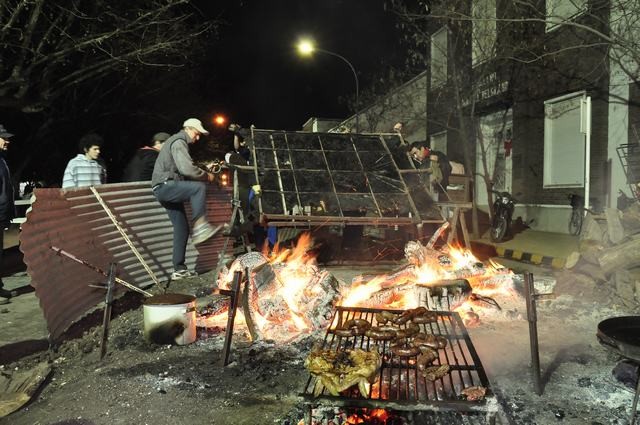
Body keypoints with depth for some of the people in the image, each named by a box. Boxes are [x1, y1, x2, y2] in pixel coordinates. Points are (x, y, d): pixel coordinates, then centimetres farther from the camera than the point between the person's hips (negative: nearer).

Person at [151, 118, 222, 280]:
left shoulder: (179, 142, 25)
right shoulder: (178, 142, -8)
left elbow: (184, 171, 25)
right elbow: (187, 169, -23)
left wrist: (204, 173, 11)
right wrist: (206, 176, -10)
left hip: (167, 189, 10)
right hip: (164, 186, -10)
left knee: (182, 228, 6)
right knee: (199, 187, -30)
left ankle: (179, 270, 9)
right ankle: (200, 226, -33)